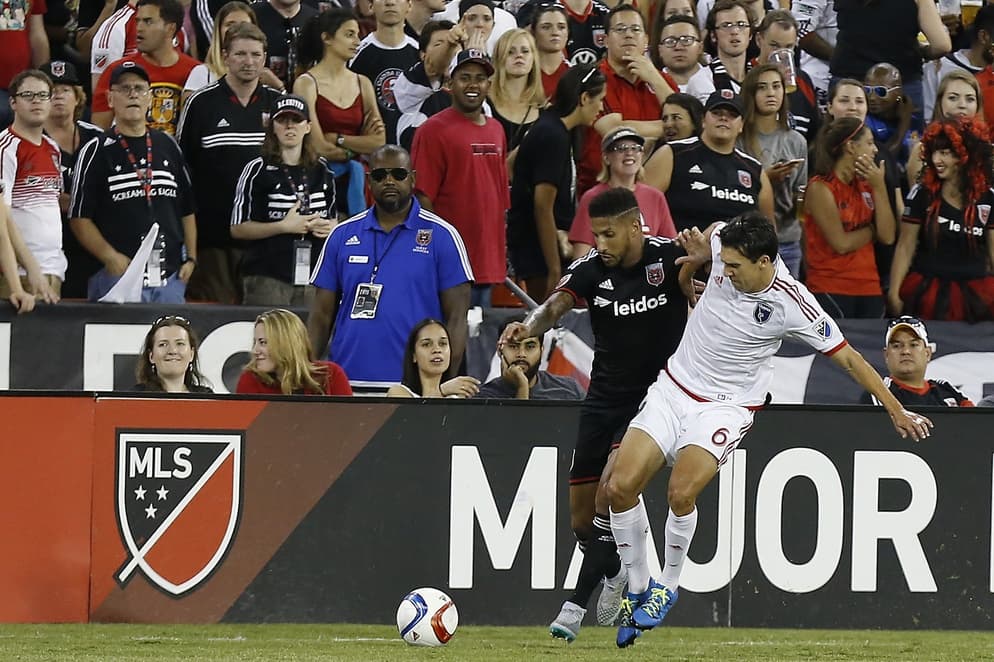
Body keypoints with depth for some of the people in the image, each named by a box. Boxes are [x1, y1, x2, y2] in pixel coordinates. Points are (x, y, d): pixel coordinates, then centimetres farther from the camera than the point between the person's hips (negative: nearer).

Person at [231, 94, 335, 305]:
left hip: (313, 279, 4)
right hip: (268, 278, -4)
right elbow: (237, 228, -4)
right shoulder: (258, 170, 0)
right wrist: (284, 226, -12)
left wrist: (329, 228, 4)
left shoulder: (321, 170, 14)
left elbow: (332, 218, 28)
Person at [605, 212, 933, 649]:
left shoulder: (793, 306, -21)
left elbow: (848, 358, -11)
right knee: (621, 486, -10)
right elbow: (706, 238, 16)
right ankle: (637, 589, 8)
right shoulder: (725, 245, -11)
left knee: (681, 494, -27)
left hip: (726, 407, -5)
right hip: (672, 387, 5)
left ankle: (668, 584, 0)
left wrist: (897, 411, -9)